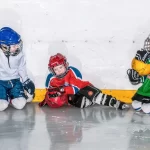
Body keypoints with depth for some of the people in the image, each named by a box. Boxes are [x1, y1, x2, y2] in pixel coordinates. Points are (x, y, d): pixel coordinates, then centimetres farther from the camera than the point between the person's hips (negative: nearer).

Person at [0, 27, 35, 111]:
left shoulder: (19, 54, -6)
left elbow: (22, 69, 10)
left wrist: (27, 81, 6)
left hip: (15, 81, 3)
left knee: (20, 104, -16)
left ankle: (11, 96, 16)